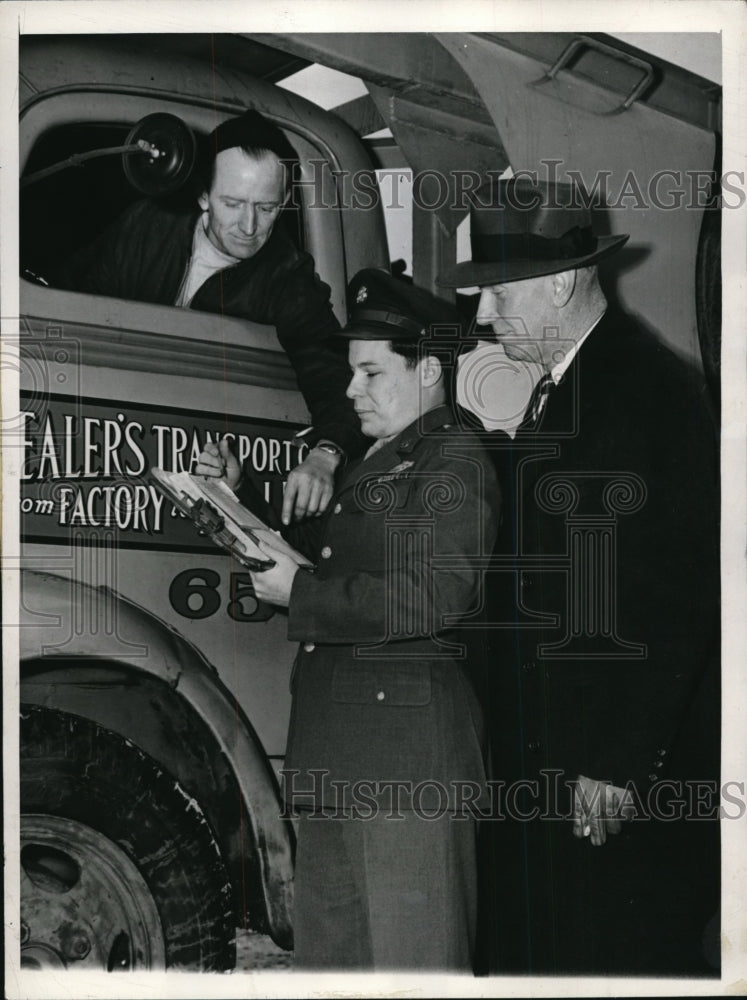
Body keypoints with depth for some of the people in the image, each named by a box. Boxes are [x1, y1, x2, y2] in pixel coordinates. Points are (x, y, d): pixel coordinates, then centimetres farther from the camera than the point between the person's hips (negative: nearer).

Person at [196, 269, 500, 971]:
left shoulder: (452, 460, -7)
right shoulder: (372, 467, 23)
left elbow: (435, 596, -20)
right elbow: (316, 556, 31)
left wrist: (300, 594, -14)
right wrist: (239, 491, 18)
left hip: (406, 760, -10)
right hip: (333, 763, 10)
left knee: (410, 959, -2)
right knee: (325, 955, 16)